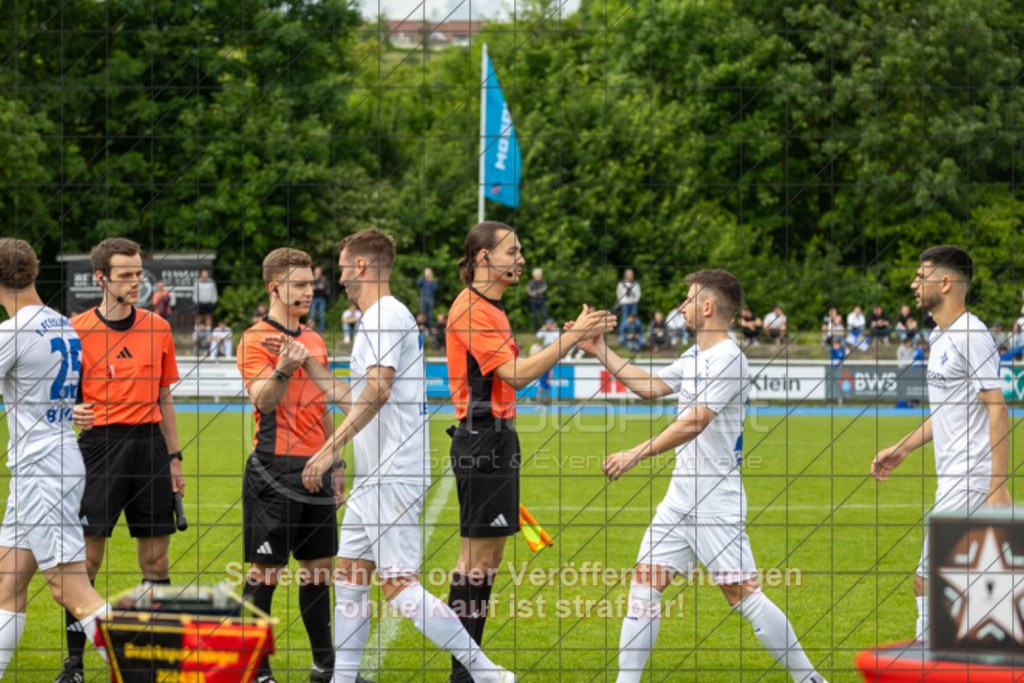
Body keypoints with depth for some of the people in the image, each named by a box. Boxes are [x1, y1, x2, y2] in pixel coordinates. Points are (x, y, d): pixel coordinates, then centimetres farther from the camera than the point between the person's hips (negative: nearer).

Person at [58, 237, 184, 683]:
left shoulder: (157, 328, 10)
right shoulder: (77, 330, -1)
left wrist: (174, 458, 12)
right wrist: (72, 413, -20)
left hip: (149, 442, 3)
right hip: (100, 442, -3)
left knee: (155, 559, 4)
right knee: (85, 557, -5)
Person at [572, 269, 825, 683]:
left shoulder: (728, 359, -15)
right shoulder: (696, 356, 15)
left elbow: (693, 423, -23)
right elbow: (650, 387, 28)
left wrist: (636, 455, -23)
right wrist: (601, 352, 25)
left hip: (717, 497, -9)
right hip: (681, 494, 9)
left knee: (741, 592, -9)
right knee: (646, 580, 3)